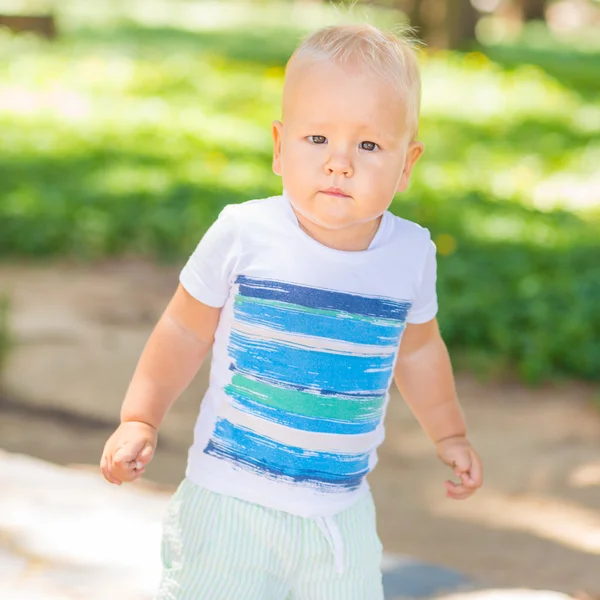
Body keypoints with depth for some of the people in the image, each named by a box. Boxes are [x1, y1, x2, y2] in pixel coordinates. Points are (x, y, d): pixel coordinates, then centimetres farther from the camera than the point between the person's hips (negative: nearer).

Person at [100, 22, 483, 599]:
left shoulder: (410, 255, -3)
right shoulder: (243, 237, -12)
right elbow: (185, 333, 2)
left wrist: (448, 433, 23)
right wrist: (139, 420, -2)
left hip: (341, 510, 3)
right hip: (230, 501, -2)